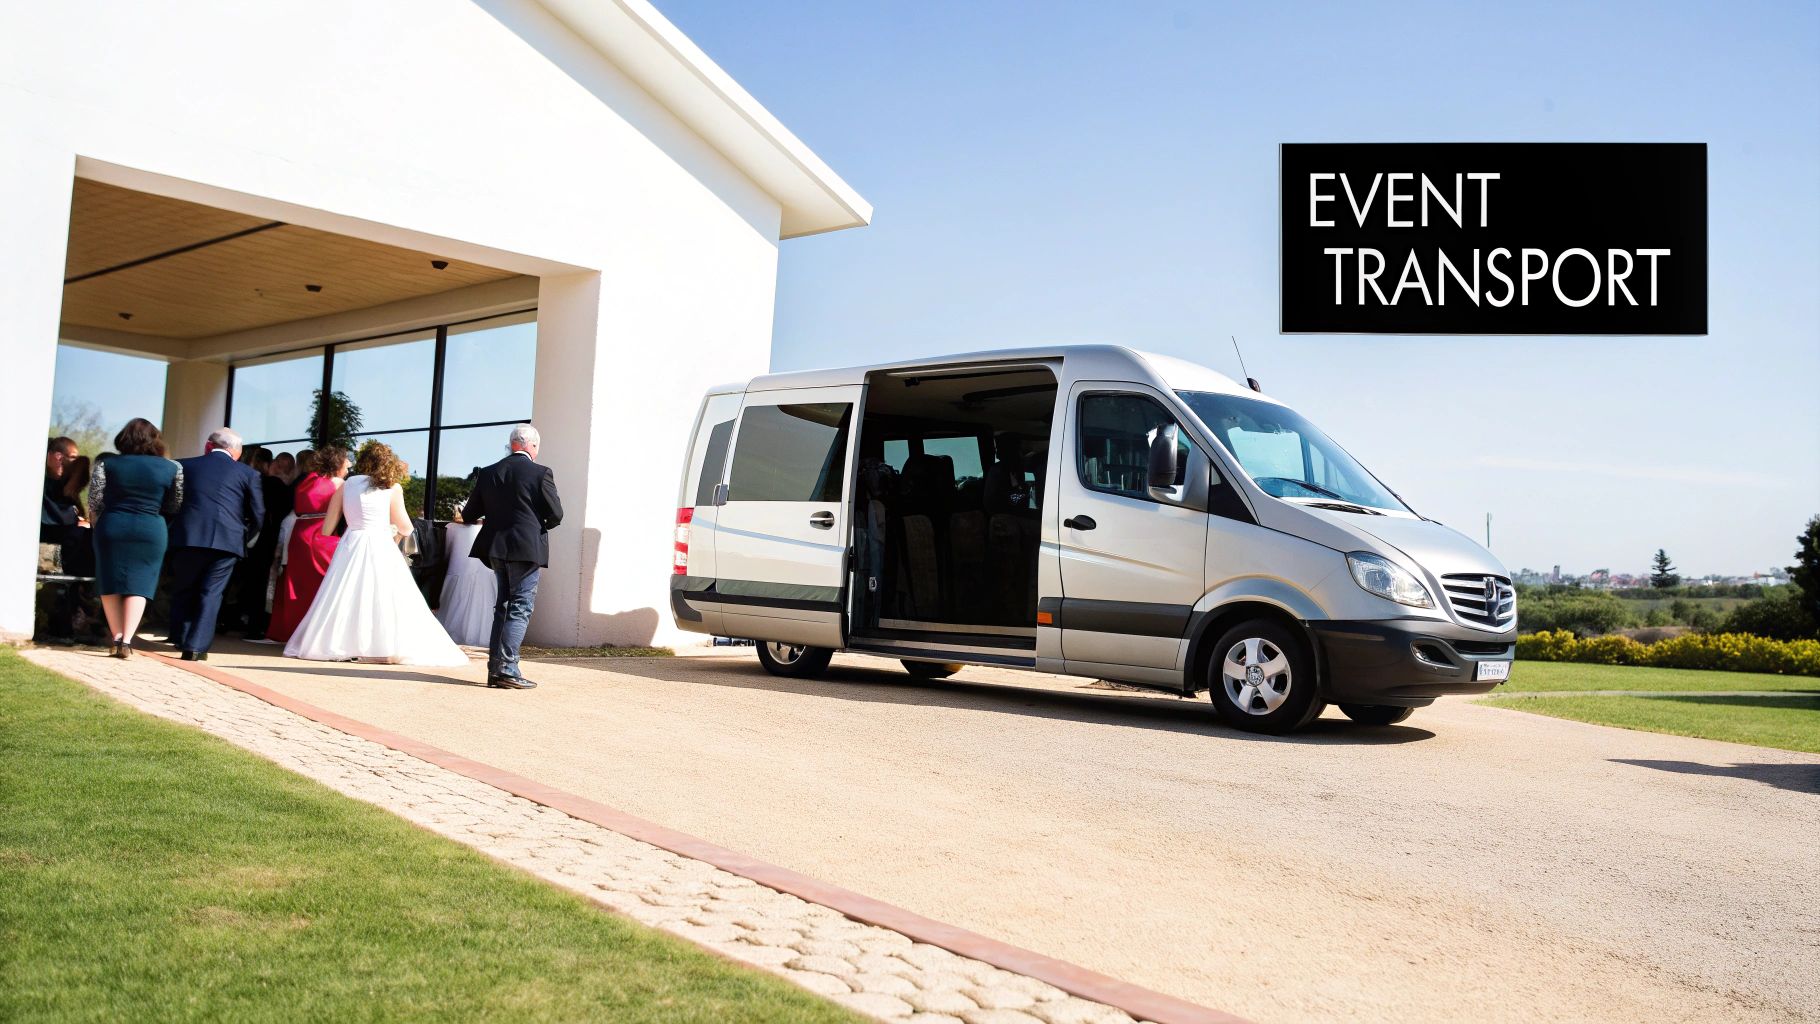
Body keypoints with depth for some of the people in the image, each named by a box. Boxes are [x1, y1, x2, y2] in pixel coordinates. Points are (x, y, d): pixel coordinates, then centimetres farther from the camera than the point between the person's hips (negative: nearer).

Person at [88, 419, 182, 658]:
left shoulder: (107, 464, 2)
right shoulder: (172, 468, 2)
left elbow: (95, 502, 1)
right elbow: (175, 507, 4)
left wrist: (99, 526, 16)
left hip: (112, 526, 0)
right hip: (151, 530, 0)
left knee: (111, 584, 10)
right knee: (139, 584, 1)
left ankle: (117, 637, 9)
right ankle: (127, 640, -9)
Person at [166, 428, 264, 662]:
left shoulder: (183, 466, 12)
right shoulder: (248, 474, 8)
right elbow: (258, 515, 5)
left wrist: (171, 532, 28)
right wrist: (242, 538, 18)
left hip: (187, 537, 1)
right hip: (228, 540, -1)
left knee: (183, 591, 16)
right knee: (210, 593, 5)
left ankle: (181, 642, 19)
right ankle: (197, 647, 0)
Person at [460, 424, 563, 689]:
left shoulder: (488, 473, 6)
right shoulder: (541, 473, -8)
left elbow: (469, 515, 9)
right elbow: (556, 515, -7)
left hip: (496, 548, 6)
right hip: (527, 548, -6)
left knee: (503, 606, 16)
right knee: (520, 609, -2)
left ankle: (495, 669, 17)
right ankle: (507, 670, -8)